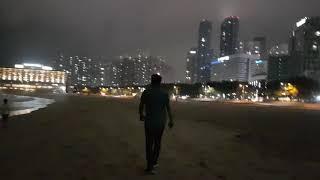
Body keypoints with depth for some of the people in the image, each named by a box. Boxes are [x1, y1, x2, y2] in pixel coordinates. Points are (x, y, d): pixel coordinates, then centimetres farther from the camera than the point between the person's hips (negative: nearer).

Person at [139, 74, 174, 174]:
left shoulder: (146, 92, -8)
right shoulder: (164, 94, -6)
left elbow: (141, 106, 0)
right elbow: (168, 108, -4)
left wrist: (141, 115, 20)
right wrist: (171, 121, 9)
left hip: (149, 122, -1)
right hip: (161, 122, 1)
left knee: (149, 143, 6)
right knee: (157, 142, 20)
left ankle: (150, 167, 2)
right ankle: (154, 162, 29)